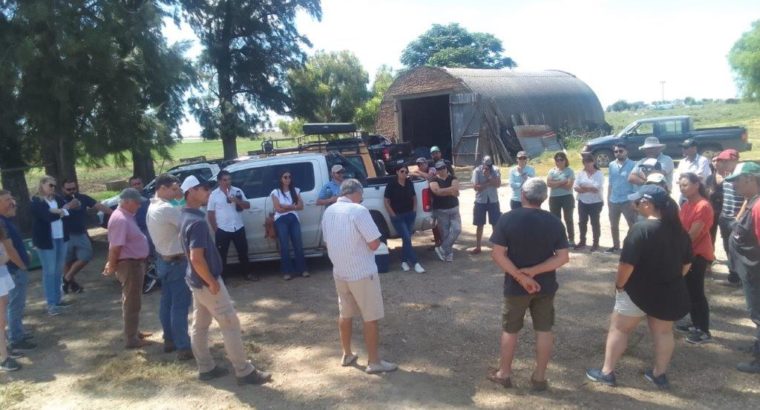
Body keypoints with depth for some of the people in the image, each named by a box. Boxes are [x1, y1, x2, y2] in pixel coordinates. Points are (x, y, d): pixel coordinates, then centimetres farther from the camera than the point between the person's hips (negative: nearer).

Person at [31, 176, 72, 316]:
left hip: (61, 238, 6)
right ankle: (51, 304, 1)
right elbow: (47, 216, -21)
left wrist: (57, 211, -17)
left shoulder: (57, 198, 11)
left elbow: (67, 212, -1)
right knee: (49, 271, -4)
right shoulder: (36, 201, -7)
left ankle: (57, 299, 23)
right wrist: (61, 211, -8)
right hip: (46, 240, -6)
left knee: (59, 270, 12)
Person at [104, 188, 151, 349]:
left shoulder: (126, 216, 11)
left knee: (133, 301, 20)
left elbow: (115, 246, 18)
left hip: (135, 263, 10)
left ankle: (133, 332, 32)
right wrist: (112, 266, -16)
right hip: (129, 264, -10)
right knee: (132, 302, -1)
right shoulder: (120, 219, -22)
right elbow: (115, 247, -25)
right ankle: (131, 339, 7)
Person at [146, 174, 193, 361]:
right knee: (180, 305, -4)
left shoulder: (153, 207, 8)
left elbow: (177, 216, 7)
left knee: (167, 302, 17)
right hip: (176, 262, -10)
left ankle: (169, 340, 28)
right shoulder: (166, 209, -24)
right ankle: (183, 347, 0)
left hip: (164, 259, 10)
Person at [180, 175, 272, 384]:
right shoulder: (197, 222, -25)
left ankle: (206, 368, 27)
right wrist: (212, 282, -19)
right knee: (230, 324, -2)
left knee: (200, 325, 16)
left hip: (196, 280, 10)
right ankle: (245, 372, 5)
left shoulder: (186, 217, 7)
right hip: (206, 281, -10)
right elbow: (197, 259, -30)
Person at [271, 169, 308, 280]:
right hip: (281, 220, -2)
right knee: (285, 246, -2)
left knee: (298, 244, 0)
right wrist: (292, 206, -5)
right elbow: (278, 209, -8)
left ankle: (302, 269, 8)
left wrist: (286, 206, -9)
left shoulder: (296, 190, 9)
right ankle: (287, 271, 5)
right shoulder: (276, 192, 0)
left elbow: (301, 206, 0)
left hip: (293, 219, 2)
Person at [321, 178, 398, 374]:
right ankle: (374, 361, 11)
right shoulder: (358, 210, -19)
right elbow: (374, 243, -19)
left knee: (345, 314, 20)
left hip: (339, 271, 7)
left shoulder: (328, 212, 4)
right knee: (370, 318, 4)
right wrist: (370, 242, 2)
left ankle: (347, 355, 31)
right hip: (362, 272, -7)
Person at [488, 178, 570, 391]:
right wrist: (534, 271, -14)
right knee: (544, 330, 14)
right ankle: (539, 377, 23)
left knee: (510, 330, 14)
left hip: (515, 287, -1)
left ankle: (504, 373, 27)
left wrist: (520, 277, -15)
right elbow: (563, 257, -10)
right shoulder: (554, 222, -7)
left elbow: (498, 255, -18)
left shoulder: (508, 219, -14)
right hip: (546, 286, 2)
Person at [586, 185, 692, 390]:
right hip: (670, 292, 6)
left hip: (639, 291, -6)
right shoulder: (679, 229, 1)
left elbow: (627, 264, -23)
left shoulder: (641, 229, -22)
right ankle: (659, 374, 27)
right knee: (663, 332, 17)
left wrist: (619, 285, -8)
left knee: (618, 329, 8)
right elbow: (686, 263, 11)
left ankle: (607, 372, 14)